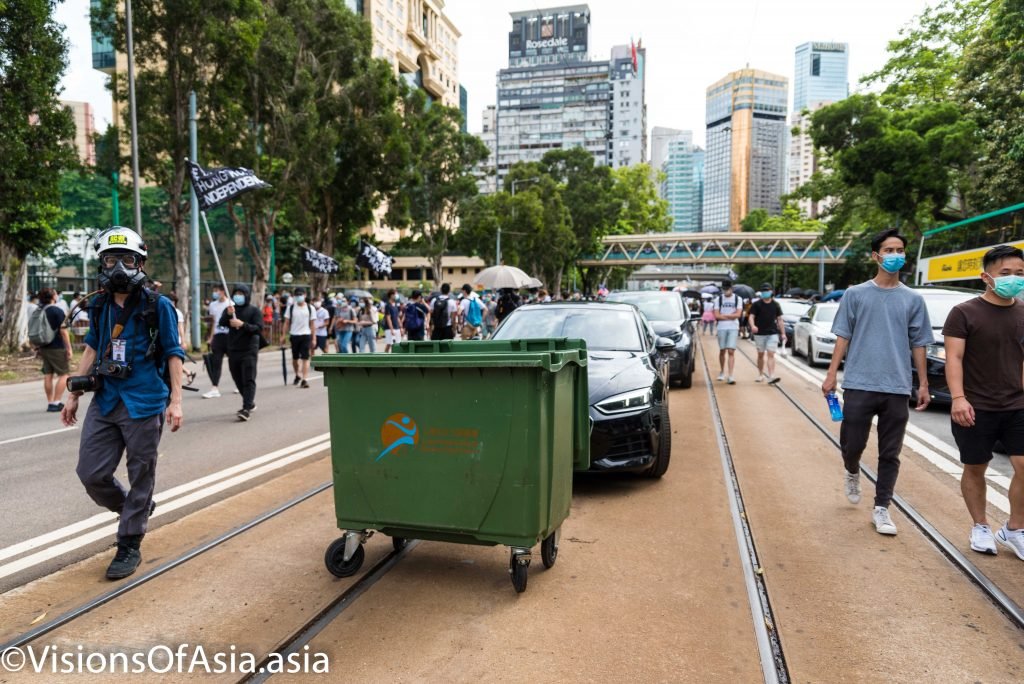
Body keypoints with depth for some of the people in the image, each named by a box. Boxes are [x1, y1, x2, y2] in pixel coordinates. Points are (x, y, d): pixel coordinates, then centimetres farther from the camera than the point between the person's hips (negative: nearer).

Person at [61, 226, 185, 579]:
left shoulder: (158, 306, -6)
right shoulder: (99, 306, 8)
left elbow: (173, 354, -4)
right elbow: (92, 348, 17)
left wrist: (175, 401, -9)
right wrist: (73, 394, 16)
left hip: (144, 403, -5)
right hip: (105, 401, 5)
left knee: (140, 477, 6)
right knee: (91, 474, 5)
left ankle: (130, 546, 21)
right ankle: (134, 510, 33)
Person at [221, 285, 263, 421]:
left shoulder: (254, 311, 1)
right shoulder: (229, 310, 12)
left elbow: (259, 328, -10)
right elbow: (221, 323, -6)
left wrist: (242, 324, -23)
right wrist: (228, 314, -26)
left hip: (249, 351, -5)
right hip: (233, 351, 5)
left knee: (248, 380, -11)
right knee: (238, 380, 12)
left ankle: (246, 409, -16)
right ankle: (250, 402, 28)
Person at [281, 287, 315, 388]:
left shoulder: (310, 308, 3)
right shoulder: (291, 307, 4)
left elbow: (312, 324, 4)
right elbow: (287, 322, 6)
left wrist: (313, 338, 1)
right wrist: (283, 335, 0)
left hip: (306, 335, -2)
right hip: (294, 335, 2)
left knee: (305, 358, -8)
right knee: (295, 358, 13)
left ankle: (304, 379, -9)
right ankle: (297, 375, 35)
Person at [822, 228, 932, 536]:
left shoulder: (913, 300, 7)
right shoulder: (855, 294, 2)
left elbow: (918, 344, 10)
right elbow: (843, 337, 3)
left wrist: (923, 384, 7)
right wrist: (831, 374, -3)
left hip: (897, 389, 2)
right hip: (859, 385, -1)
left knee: (890, 454, 6)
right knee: (852, 445, 4)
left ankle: (881, 509, 18)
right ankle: (852, 473, 37)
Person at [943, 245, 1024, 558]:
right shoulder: (965, 313, -7)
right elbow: (954, 357, -12)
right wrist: (958, 397, -23)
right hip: (976, 409, -3)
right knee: (975, 470, 9)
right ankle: (980, 527, 26)